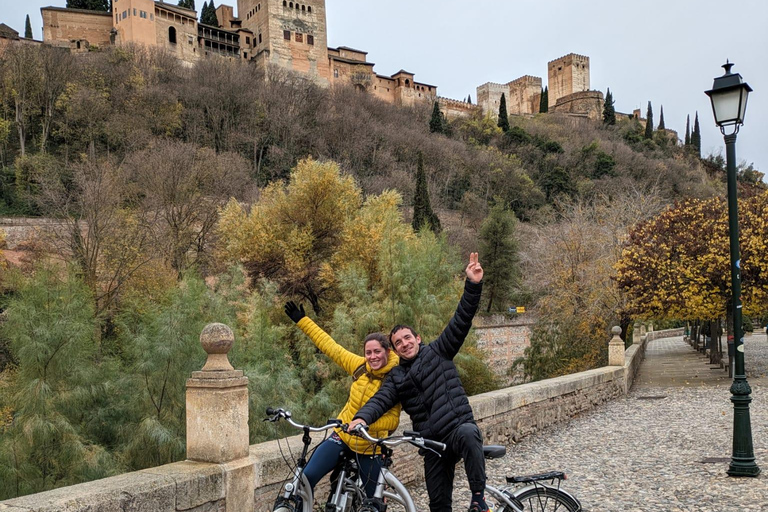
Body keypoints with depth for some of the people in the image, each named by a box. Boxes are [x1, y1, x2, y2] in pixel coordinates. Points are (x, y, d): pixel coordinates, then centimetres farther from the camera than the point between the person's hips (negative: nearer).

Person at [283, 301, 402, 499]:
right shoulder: (360, 367, -7)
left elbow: (393, 420, -17)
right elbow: (330, 346, -3)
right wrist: (302, 320, -2)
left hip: (369, 447, -2)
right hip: (342, 437, 3)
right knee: (307, 477, -13)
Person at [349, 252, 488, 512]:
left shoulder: (437, 352, 3)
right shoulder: (396, 378, 14)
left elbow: (460, 323, -8)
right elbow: (379, 400, -2)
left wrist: (473, 285, -22)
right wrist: (362, 417, -24)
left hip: (460, 427, -5)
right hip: (433, 442, 5)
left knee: (468, 434, -40)